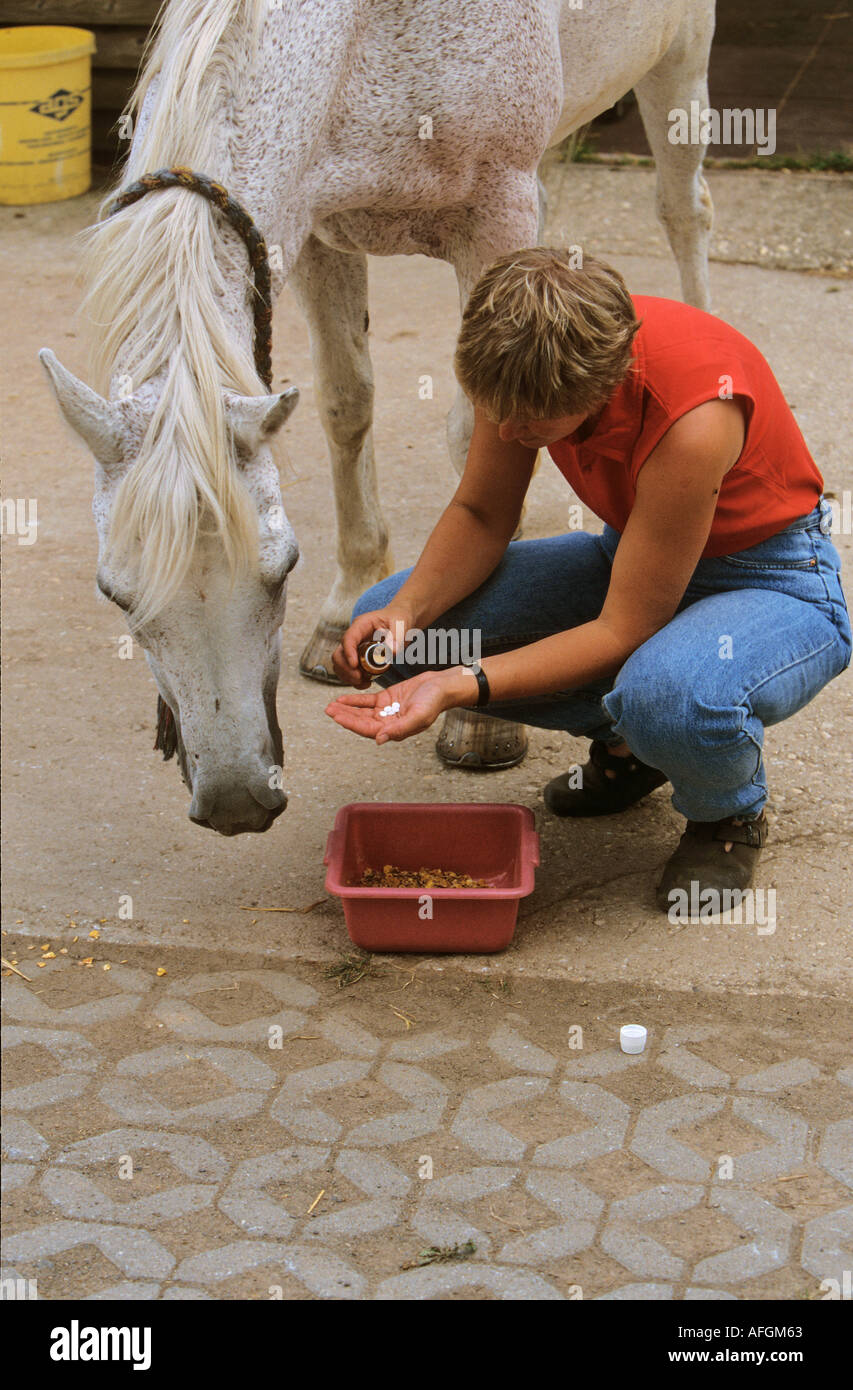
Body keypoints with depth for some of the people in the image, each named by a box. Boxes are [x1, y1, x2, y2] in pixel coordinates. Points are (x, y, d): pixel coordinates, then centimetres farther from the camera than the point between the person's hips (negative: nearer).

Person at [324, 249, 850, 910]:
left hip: (775, 579, -7)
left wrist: (457, 686, -36)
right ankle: (626, 736, 8)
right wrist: (406, 613, -22)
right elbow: (480, 514, -3)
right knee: (384, 621, -10)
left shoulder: (693, 417, -37)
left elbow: (623, 631, -30)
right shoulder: (523, 362, -18)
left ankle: (730, 811, -4)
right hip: (632, 555, 7)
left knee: (675, 697, -44)